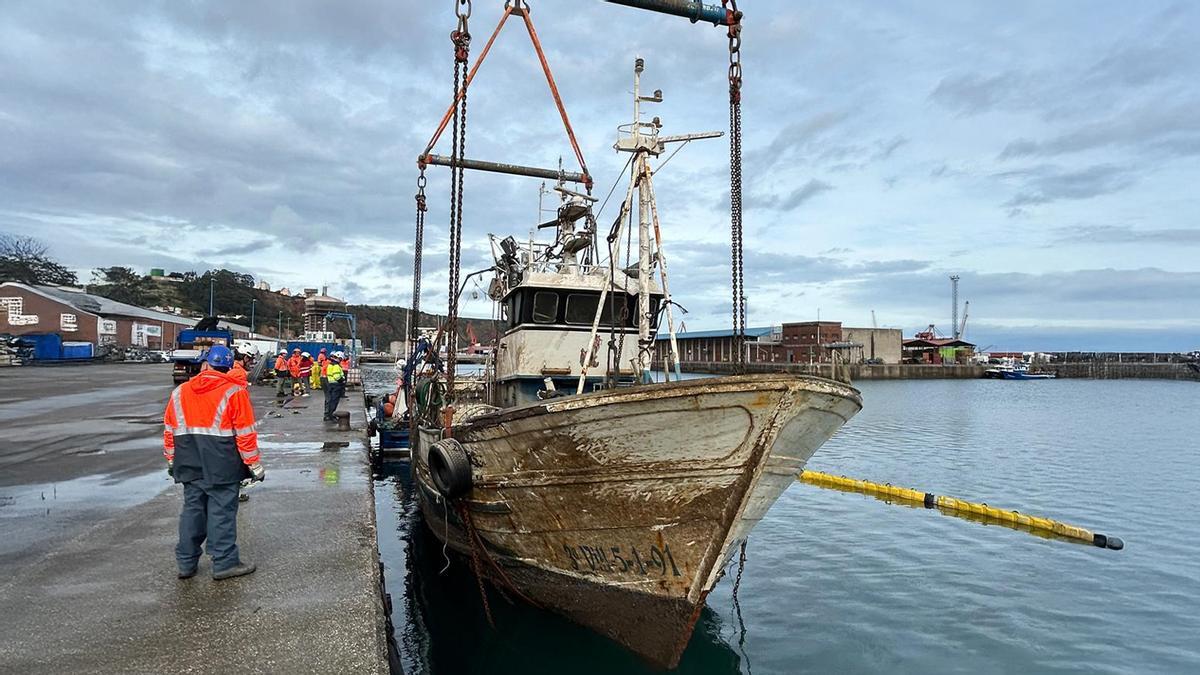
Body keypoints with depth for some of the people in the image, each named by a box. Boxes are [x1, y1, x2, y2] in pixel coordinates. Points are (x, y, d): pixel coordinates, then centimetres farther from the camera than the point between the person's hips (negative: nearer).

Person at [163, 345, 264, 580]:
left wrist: (172, 461, 23)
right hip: (222, 467, -5)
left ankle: (186, 563, 22)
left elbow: (169, 431, 11)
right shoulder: (234, 392, -9)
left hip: (190, 466, 5)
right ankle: (224, 563, 7)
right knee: (222, 511, 1)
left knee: (192, 509, 14)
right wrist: (255, 465, -5)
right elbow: (245, 433, -11)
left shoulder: (179, 392, 6)